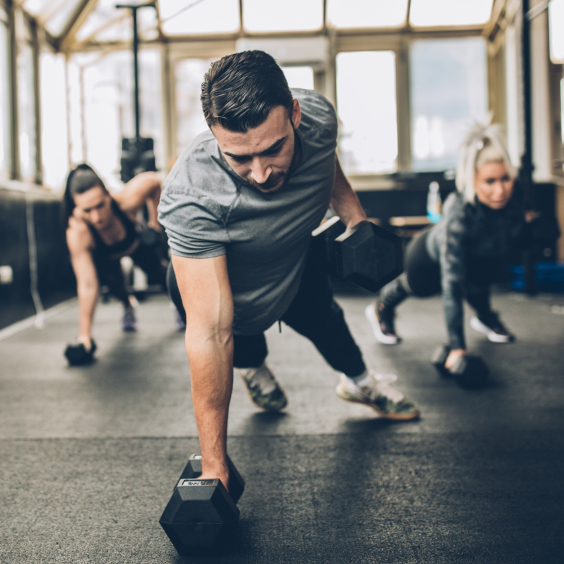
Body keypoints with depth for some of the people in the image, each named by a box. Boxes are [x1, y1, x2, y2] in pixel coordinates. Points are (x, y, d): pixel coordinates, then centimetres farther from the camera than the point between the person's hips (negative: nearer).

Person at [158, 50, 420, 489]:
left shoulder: (318, 117, -33)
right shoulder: (190, 199, -48)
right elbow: (211, 333, -47)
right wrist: (214, 468, -44)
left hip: (294, 261, 5)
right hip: (217, 283, -5)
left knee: (323, 316, 28)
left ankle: (359, 382, 61)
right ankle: (253, 367, 50)